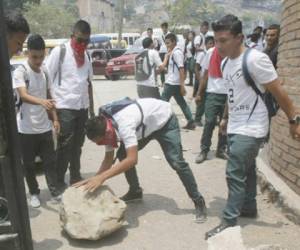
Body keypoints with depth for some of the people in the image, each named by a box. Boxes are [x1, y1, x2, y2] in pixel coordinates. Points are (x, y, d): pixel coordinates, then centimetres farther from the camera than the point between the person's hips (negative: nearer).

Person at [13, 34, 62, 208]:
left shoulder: (45, 72, 6)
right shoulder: (20, 72, -13)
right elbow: (23, 95, -28)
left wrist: (55, 118, 11)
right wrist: (41, 101, -47)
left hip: (44, 126, 5)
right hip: (26, 128, -4)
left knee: (50, 160, 9)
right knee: (29, 163, 9)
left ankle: (54, 190, 21)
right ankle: (34, 193, 25)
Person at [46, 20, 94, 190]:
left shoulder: (86, 55, 12)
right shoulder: (59, 51, -6)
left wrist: (91, 107, 16)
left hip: (82, 107, 6)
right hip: (64, 107, -6)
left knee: (77, 146, 15)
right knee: (65, 148, -1)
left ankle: (75, 178, 29)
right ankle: (59, 182, 13)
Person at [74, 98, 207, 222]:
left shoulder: (124, 125, -42)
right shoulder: (106, 127, -16)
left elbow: (132, 159, -49)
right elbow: (108, 159, -6)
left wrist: (101, 177, -50)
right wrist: (94, 179, -18)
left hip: (165, 121, -7)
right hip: (146, 125, 8)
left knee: (176, 162, -16)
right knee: (122, 154, 0)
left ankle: (198, 201, 0)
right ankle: (135, 191, 19)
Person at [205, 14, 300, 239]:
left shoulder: (254, 59, -19)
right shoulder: (227, 63, 6)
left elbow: (278, 92, -15)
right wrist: (226, 118, 25)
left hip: (251, 128, -8)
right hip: (236, 127, 8)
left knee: (235, 174, -7)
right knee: (246, 170, 19)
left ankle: (229, 221, 4)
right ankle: (249, 207, 36)